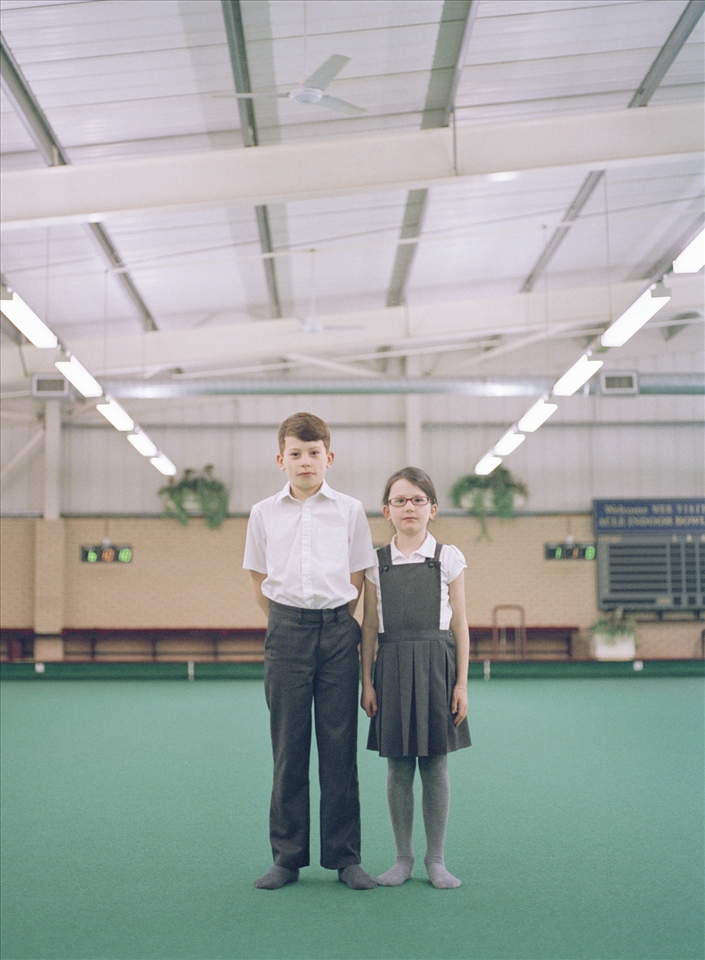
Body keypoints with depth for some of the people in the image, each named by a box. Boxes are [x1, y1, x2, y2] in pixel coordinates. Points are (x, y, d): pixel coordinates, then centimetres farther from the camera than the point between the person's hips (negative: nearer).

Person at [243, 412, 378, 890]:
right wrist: (287, 625, 10)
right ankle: (287, 856, 13)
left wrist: (337, 622, 7)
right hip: (286, 633, 1)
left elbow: (358, 579, 10)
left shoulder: (350, 510, 6)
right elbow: (260, 581, 14)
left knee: (340, 747, 2)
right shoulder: (264, 513, 8)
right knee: (288, 747, 4)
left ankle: (345, 856, 11)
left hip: (337, 631, 0)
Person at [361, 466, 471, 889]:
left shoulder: (448, 558, 2)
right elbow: (370, 626, 7)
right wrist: (367, 682, 2)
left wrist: (461, 683, -2)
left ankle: (436, 859, 16)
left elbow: (459, 623, 2)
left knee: (435, 767, 4)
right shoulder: (377, 563, 5)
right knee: (398, 768, 6)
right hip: (392, 667, 1)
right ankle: (403, 857, 18)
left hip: (436, 666, -1)